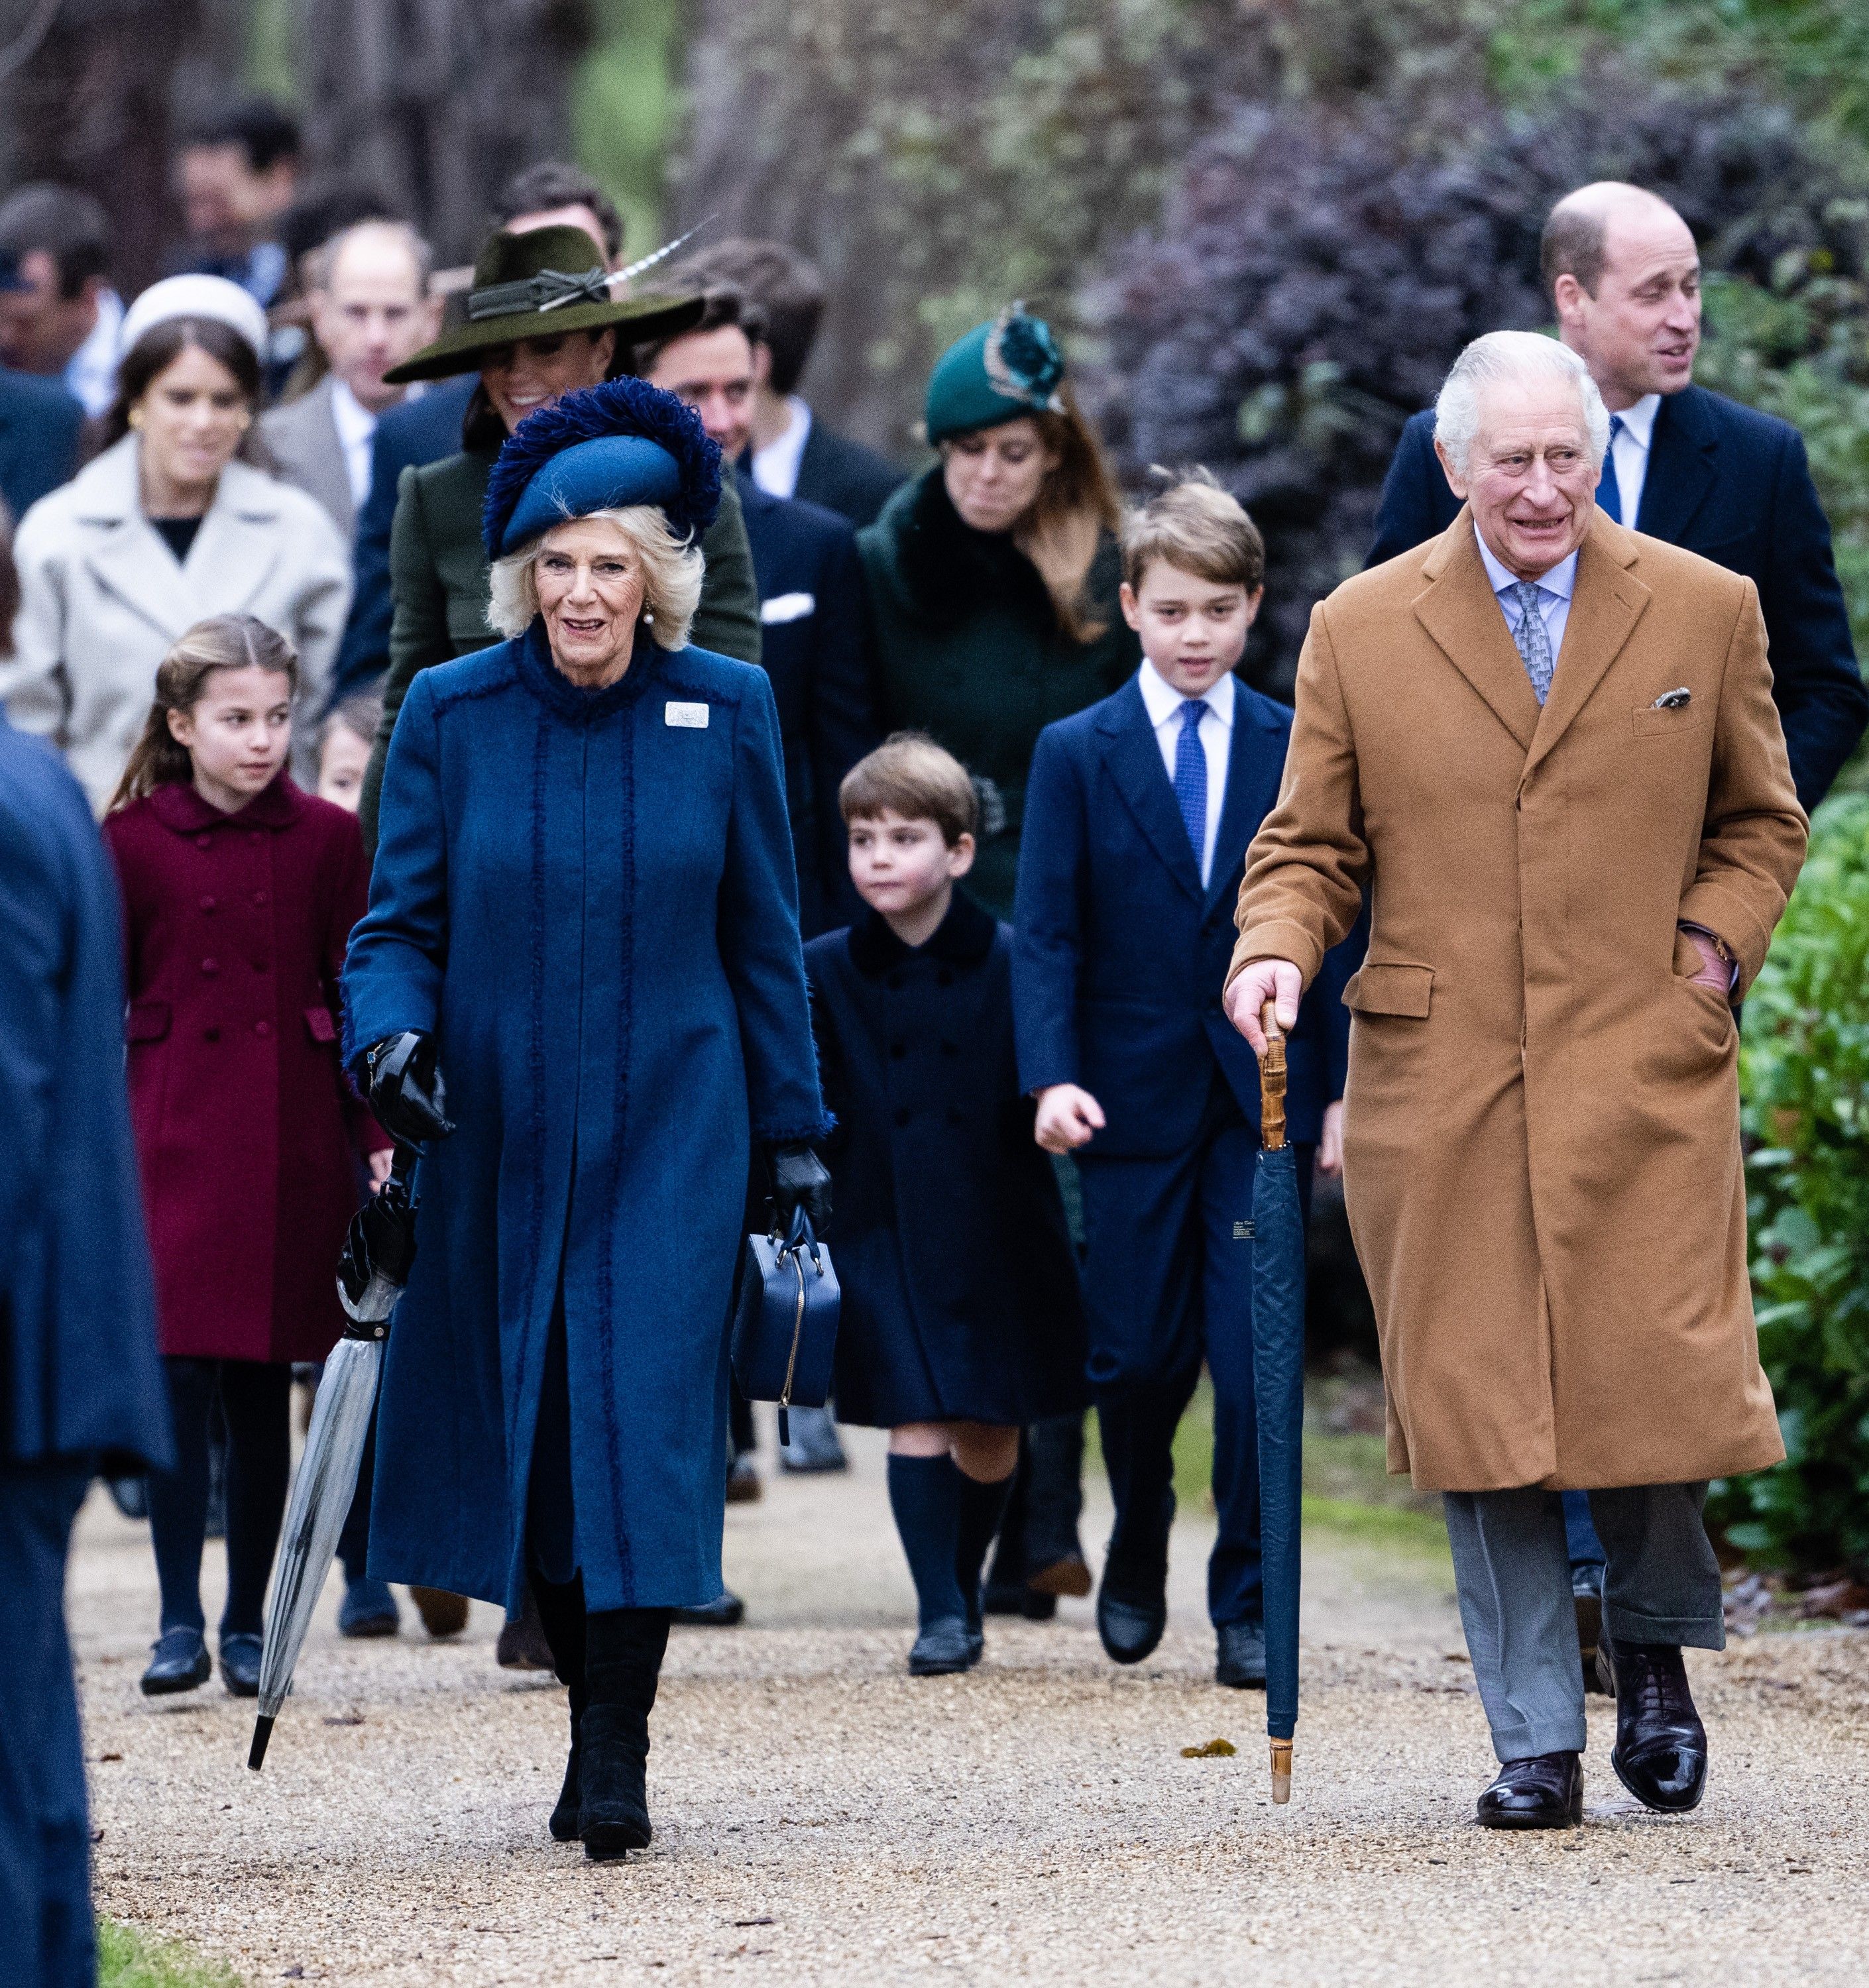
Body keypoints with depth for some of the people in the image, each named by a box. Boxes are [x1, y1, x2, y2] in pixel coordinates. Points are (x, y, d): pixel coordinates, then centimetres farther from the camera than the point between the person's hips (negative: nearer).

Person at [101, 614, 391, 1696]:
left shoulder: (328, 839, 3)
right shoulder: (132, 842, 0)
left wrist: (381, 1136, 0)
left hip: (292, 1139, 1)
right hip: (173, 1130, -1)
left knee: (263, 1387, 5)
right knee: (181, 1371, -8)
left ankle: (248, 1623, 13)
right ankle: (180, 1619, -1)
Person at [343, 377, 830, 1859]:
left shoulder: (726, 711, 0)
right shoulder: (453, 713, -1)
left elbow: (764, 939, 7)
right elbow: (401, 920, 3)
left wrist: (796, 1130, 7)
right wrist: (389, 1031, -18)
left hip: (673, 1125, -1)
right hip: (499, 1128, 1)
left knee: (645, 1416, -11)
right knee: (525, 1424, 4)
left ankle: (617, 1760, -8)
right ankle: (597, 1710, 21)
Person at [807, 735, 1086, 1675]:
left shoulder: (1011, 963, -4)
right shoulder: (824, 973, 0)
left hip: (998, 1233, 0)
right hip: (888, 1233, 0)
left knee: (989, 1436, 9)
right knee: (917, 1419, -10)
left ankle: (965, 1583, 33)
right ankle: (940, 1611, -4)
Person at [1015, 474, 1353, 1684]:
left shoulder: (1299, 751, 5)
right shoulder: (1077, 754, 3)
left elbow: (1337, 931, 7)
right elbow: (1047, 934, -2)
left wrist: (1343, 1087, 1)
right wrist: (1054, 1077, -15)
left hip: (1266, 1098, 0)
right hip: (1134, 1097, 0)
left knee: (1255, 1359, -5)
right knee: (1138, 1356, 5)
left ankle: (1248, 1605, 4)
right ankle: (1139, 1555, 32)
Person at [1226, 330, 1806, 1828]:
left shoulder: (1706, 612, 6)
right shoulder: (1360, 631, 6)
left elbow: (1762, 821, 17)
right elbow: (1313, 845, 10)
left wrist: (1714, 944, 1)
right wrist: (1277, 949, -9)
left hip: (1644, 1071, 0)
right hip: (1439, 1083, 0)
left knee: (1658, 1386, -5)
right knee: (1481, 1411, -2)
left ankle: (1654, 1650, 24)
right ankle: (1537, 1739, 6)